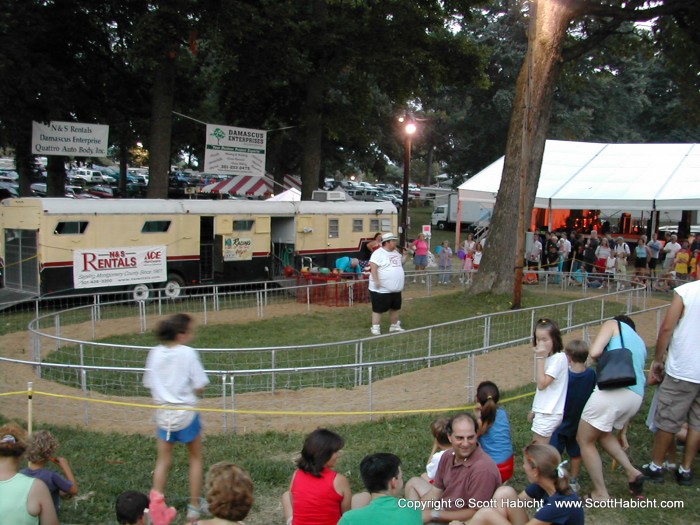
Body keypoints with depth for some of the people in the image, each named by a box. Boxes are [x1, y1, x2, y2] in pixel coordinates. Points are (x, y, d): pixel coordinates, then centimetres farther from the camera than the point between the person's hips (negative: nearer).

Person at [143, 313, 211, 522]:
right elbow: (199, 388, -13)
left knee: (163, 461, 16)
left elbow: (150, 384, 6)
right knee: (195, 458, 14)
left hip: (164, 412, 4)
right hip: (186, 413, -4)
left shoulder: (155, 353, -1)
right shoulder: (188, 353, -15)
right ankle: (194, 507, 19)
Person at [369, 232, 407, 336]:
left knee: (395, 307, 17)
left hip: (395, 289, 9)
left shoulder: (396, 252, 12)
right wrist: (376, 281, -28)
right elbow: (373, 267, -23)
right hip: (381, 289, -9)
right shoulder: (379, 253, -15)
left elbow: (401, 263, 27)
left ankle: (394, 325, 31)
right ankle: (375, 328, 7)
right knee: (378, 309, -1)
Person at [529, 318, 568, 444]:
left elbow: (542, 383, -20)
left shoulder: (558, 358, -16)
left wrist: (540, 358, -18)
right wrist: (534, 410, 18)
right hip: (543, 411, 9)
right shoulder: (548, 357, 11)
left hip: (549, 414, -9)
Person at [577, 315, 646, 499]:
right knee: (601, 432, 32)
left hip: (612, 390, -7)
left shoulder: (613, 324, 14)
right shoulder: (640, 343, 31)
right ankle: (632, 472, 21)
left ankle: (601, 494, 16)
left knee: (585, 440, 13)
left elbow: (594, 352, -6)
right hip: (636, 397, 7)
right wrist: (622, 431, 33)